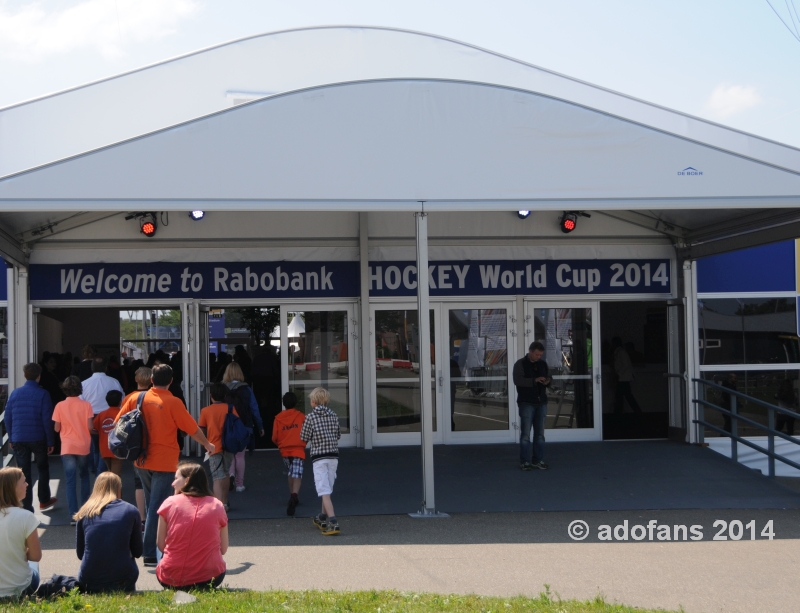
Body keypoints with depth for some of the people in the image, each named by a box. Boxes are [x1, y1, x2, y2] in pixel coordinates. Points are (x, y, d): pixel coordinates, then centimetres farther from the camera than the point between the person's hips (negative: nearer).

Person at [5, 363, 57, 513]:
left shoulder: (15, 393, 2)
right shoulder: (42, 394, -8)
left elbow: (7, 418, 4)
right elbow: (47, 420, -10)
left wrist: (11, 438, 13)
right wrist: (50, 441, -3)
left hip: (19, 439, 2)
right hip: (38, 439, -2)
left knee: (24, 473, 6)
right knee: (43, 469, 19)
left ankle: (27, 507, 5)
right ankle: (44, 501, 29)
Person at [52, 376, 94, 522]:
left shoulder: (60, 406, -5)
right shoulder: (86, 405, -6)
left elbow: (57, 428, -2)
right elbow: (90, 427, -9)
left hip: (67, 447, -1)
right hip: (83, 446, 1)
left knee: (70, 481, 1)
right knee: (84, 476, 22)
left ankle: (74, 515, -6)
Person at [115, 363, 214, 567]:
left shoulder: (135, 398, 0)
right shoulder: (173, 403, -12)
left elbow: (117, 424, 7)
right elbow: (193, 429, -6)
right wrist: (208, 445, 11)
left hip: (141, 460, 5)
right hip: (164, 462, -5)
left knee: (151, 503, 20)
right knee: (157, 506, -2)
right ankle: (150, 554, -4)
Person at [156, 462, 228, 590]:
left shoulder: (169, 503, -1)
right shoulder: (216, 505, 3)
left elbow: (161, 545, 1)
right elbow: (223, 549, 5)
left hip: (171, 580, 0)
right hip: (208, 578, 0)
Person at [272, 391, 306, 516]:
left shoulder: (278, 418, 3)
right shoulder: (301, 416, 0)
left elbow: (274, 438, 3)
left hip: (284, 450, 3)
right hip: (298, 450, -3)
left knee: (290, 473, 23)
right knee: (297, 475, -10)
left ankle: (293, 497, 28)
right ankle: (294, 496, -33)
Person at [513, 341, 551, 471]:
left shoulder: (543, 364, 12)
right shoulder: (520, 364, -5)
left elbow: (549, 377, 21)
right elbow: (517, 380, -18)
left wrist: (547, 381, -4)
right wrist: (534, 380, -27)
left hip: (541, 403, 6)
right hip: (526, 403, -6)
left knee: (540, 433, 8)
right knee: (525, 433, -6)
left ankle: (538, 460, 14)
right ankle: (525, 461, -1)